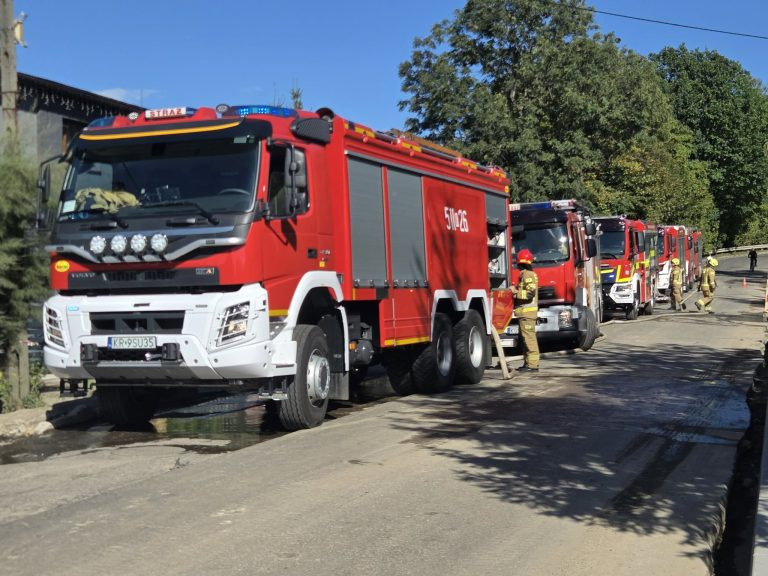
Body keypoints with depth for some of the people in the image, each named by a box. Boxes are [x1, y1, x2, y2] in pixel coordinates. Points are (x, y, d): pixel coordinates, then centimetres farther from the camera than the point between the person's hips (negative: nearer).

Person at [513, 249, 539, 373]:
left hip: (527, 311, -11)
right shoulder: (526, 274, 18)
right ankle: (528, 362, 20)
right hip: (526, 311, 11)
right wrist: (516, 290, 19)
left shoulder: (527, 275, -13)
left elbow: (530, 293, -22)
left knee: (529, 337, -10)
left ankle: (532, 364, -10)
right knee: (525, 337, 14)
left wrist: (516, 292, -17)